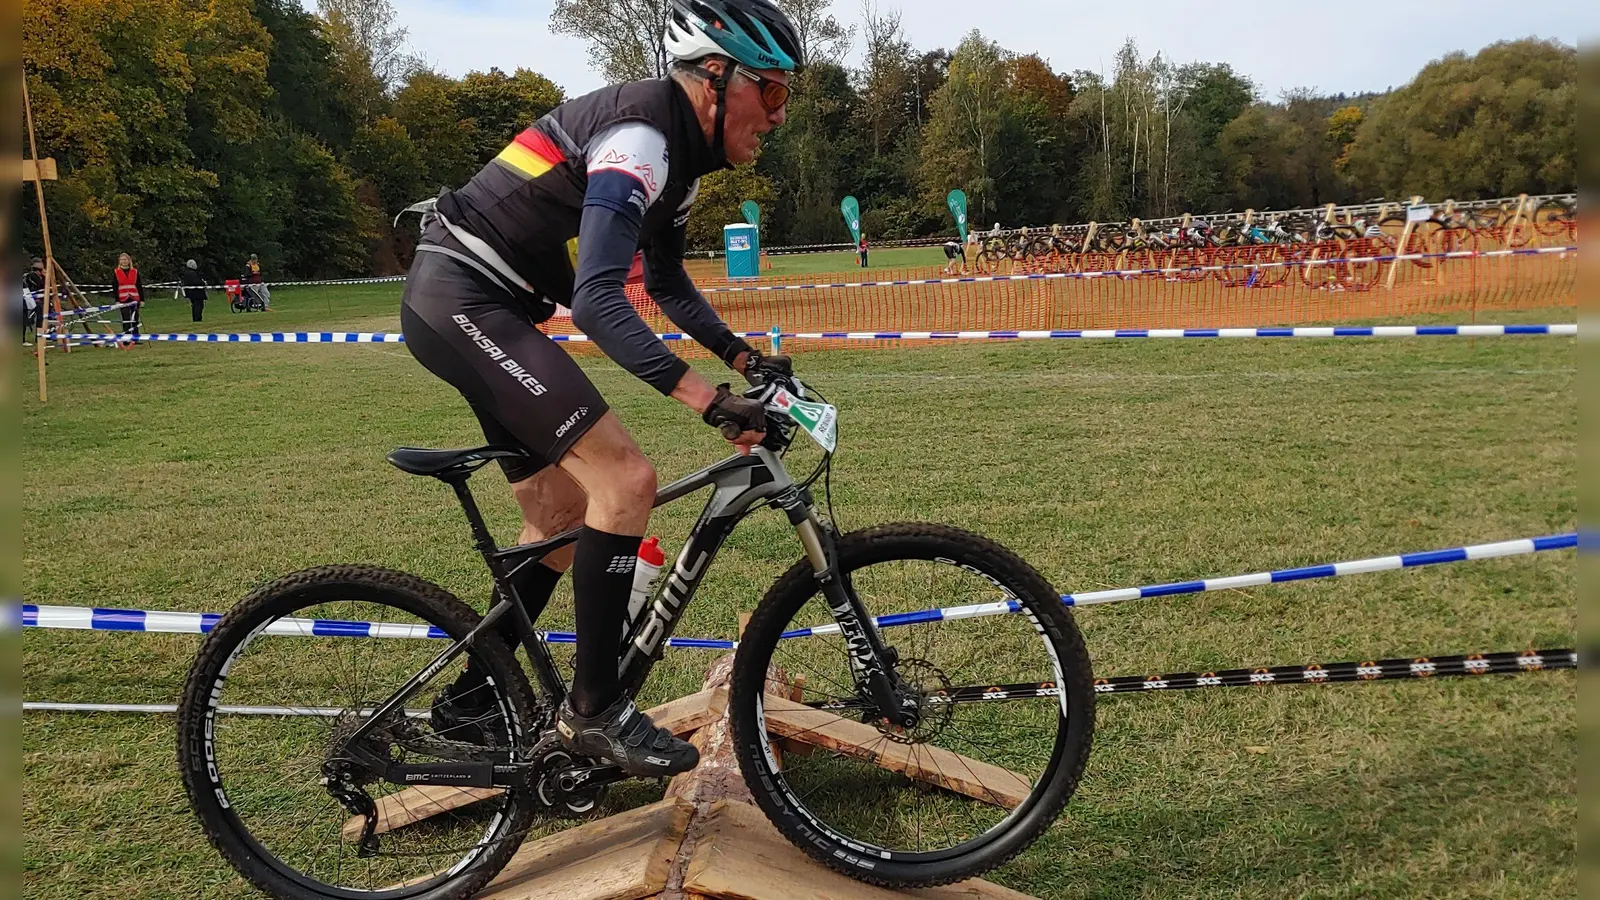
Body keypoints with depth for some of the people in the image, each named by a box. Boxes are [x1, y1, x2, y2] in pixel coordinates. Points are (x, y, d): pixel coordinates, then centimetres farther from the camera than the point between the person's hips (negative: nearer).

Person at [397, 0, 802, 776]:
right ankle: (594, 708, -7)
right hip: (460, 298, -10)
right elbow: (596, 302, -31)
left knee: (561, 516, 14)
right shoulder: (640, 137, -20)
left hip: (480, 306, 10)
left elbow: (668, 284, 23)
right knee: (626, 479, -17)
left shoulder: (680, 154, 11)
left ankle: (469, 701, 27)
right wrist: (706, 399, -37)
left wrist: (741, 357, 11)